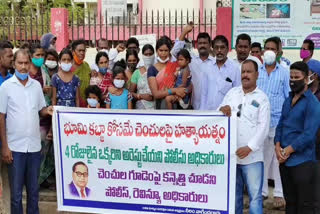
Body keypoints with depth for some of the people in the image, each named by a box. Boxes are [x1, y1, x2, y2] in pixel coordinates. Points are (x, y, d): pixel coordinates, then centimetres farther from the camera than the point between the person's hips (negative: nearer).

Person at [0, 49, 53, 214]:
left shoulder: (36, 85, 6)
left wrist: (48, 111, -11)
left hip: (34, 145, 3)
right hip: (15, 146, -3)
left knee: (33, 189, 15)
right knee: (16, 190, 6)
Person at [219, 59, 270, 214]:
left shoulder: (262, 98, 0)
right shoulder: (232, 92, 11)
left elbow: (263, 126, -7)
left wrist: (249, 147, -16)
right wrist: (223, 109, -13)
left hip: (252, 155, -3)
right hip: (230, 152, 3)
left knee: (255, 196, -1)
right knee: (233, 194, 14)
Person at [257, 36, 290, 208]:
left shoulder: (284, 73, 4)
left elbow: (290, 97, 5)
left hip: (278, 121, -2)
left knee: (278, 157, 1)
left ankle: (279, 193, 11)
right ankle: (261, 190, 20)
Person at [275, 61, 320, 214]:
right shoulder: (288, 100, 13)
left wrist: (287, 151, -14)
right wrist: (278, 147, -4)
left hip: (302, 161, -7)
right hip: (284, 160, 7)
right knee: (290, 201, 16)